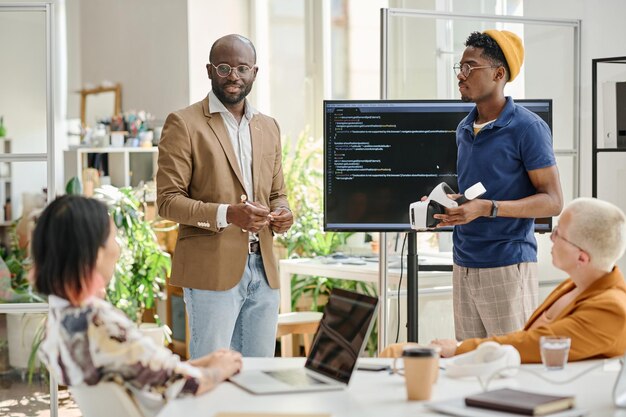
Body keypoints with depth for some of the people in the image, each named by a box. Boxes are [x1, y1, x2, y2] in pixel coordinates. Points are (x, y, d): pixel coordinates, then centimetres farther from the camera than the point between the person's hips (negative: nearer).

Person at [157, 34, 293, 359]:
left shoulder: (268, 127, 17)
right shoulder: (184, 124, -2)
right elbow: (168, 200, -7)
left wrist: (281, 213, -2)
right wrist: (225, 214, -21)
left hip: (264, 270, 6)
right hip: (212, 270, -6)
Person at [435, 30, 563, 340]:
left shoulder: (527, 127, -8)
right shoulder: (464, 129, 14)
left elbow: (553, 201, -12)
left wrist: (487, 208, -22)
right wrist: (450, 206, 4)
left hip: (508, 266, -7)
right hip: (464, 264, 7)